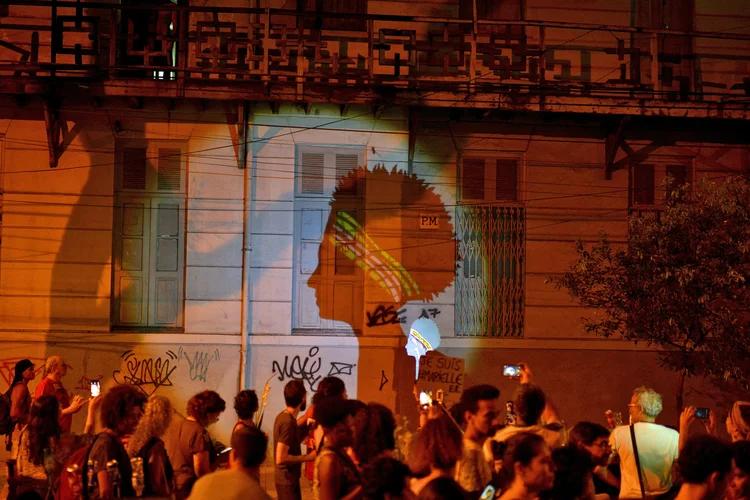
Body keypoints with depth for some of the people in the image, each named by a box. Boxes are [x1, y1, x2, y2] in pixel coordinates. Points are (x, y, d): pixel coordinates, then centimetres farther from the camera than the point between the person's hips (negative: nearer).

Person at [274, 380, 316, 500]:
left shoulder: (282, 416, 6)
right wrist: (307, 457, -18)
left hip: (284, 477, 10)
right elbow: (281, 458, -26)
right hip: (288, 479, -10)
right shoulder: (289, 422, -22)